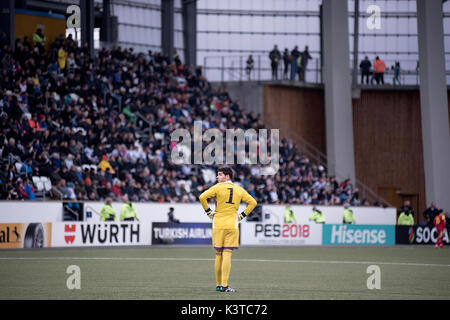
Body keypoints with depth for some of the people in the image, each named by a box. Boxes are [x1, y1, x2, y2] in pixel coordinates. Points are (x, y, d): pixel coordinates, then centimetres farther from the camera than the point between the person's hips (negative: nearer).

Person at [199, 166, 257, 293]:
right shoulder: (239, 189, 8)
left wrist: (208, 211, -1)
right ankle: (224, 285, -12)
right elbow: (253, 202, 11)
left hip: (218, 225, -1)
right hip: (232, 225, 1)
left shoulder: (218, 187, -2)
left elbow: (202, 197, -12)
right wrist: (242, 215, 11)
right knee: (227, 255, -4)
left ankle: (218, 284, 14)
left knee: (218, 255, 8)